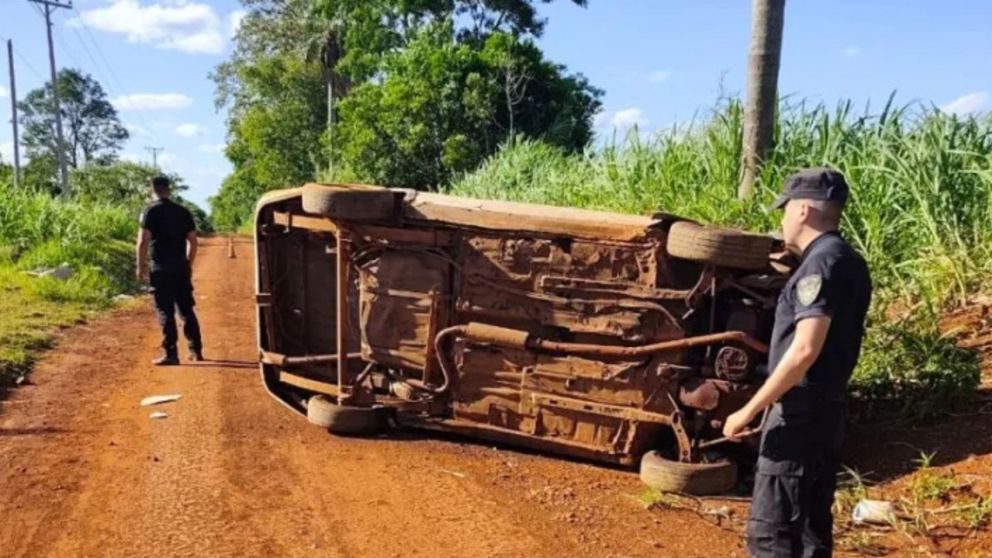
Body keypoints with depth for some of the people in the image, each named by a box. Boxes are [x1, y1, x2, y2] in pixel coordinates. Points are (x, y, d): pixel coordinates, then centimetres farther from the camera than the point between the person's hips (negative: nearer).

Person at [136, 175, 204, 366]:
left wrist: (141, 266, -6)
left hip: (161, 268, -5)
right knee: (187, 309, 13)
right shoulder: (182, 211, 10)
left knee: (165, 311, -1)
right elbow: (193, 240, 10)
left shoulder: (151, 210, -5)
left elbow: (143, 241, -12)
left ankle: (171, 354, -1)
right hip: (181, 266, 5)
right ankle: (196, 350, 17)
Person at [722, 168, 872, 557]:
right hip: (826, 408, 10)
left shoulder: (821, 263, -17)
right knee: (812, 523, 17)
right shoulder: (849, 262, 12)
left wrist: (749, 410, -21)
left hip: (801, 412, -10)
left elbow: (805, 350, -25)